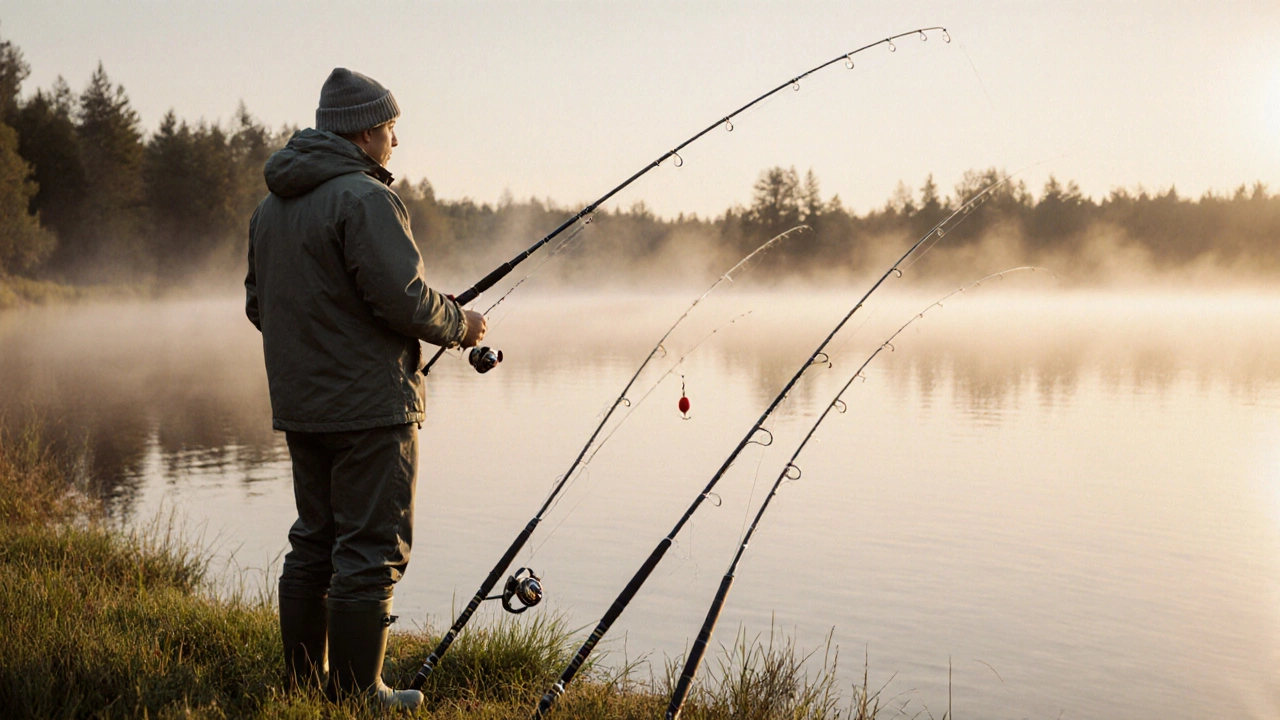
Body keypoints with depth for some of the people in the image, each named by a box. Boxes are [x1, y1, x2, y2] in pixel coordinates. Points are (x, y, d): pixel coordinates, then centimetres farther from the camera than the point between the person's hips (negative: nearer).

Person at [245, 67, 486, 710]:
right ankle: (357, 694, 4)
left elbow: (260, 304, 20)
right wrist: (459, 325, -3)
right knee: (369, 551, -2)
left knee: (314, 542, 17)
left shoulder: (271, 206, 14)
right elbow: (403, 297, -20)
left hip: (298, 405, 9)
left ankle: (302, 681, 25)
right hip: (368, 406, -9)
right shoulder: (363, 198, -15)